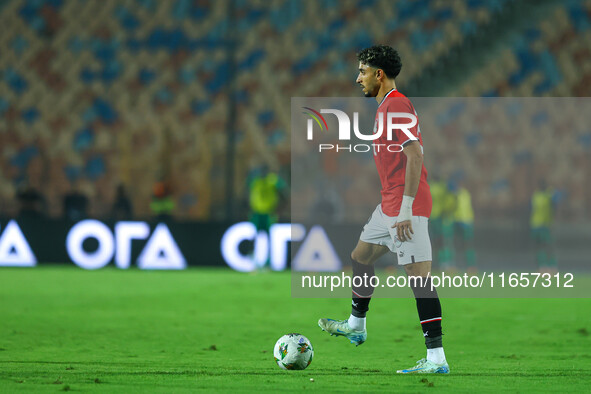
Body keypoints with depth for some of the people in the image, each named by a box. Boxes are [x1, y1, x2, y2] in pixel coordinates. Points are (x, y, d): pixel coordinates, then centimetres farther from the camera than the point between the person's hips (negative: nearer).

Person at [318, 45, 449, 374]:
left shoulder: (397, 104, -14)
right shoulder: (385, 106, 18)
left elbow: (415, 154, -23)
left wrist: (406, 208, -25)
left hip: (406, 207, -11)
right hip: (390, 205, 11)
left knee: (420, 277, -13)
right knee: (361, 256, 25)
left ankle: (437, 359, -15)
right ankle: (356, 326, 43)